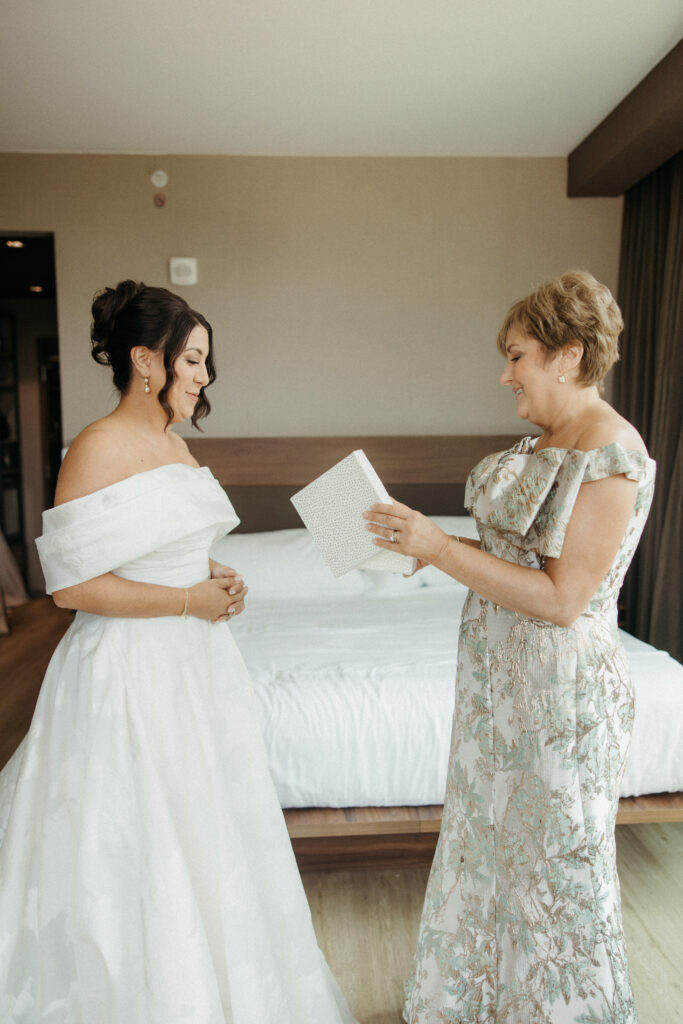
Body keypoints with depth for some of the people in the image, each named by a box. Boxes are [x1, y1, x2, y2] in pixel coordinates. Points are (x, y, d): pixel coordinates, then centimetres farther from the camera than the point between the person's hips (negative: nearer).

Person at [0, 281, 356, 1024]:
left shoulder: (175, 444, 9)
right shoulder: (97, 449, -17)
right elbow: (72, 584, -19)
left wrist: (217, 577, 1)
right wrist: (189, 599, -17)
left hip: (195, 660, 9)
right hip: (130, 671, -8)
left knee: (205, 829, 22)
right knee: (138, 847, 9)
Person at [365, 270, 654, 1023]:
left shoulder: (612, 454, -21)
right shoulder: (546, 441, 7)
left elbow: (560, 598, -24)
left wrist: (441, 549, -26)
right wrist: (434, 546, -1)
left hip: (561, 693, -9)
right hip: (504, 679, 9)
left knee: (555, 861, 13)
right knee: (491, 839, 25)